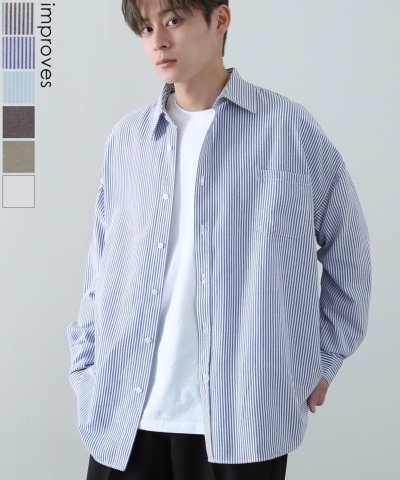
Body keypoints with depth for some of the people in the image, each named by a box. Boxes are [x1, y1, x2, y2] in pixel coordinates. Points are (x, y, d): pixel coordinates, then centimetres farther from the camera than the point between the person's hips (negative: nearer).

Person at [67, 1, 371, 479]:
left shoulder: (289, 128, -1)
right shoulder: (127, 138, 7)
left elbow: (347, 252, 7)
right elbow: (100, 274, 11)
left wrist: (324, 359, 7)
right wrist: (86, 375, 6)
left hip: (247, 417, -2)